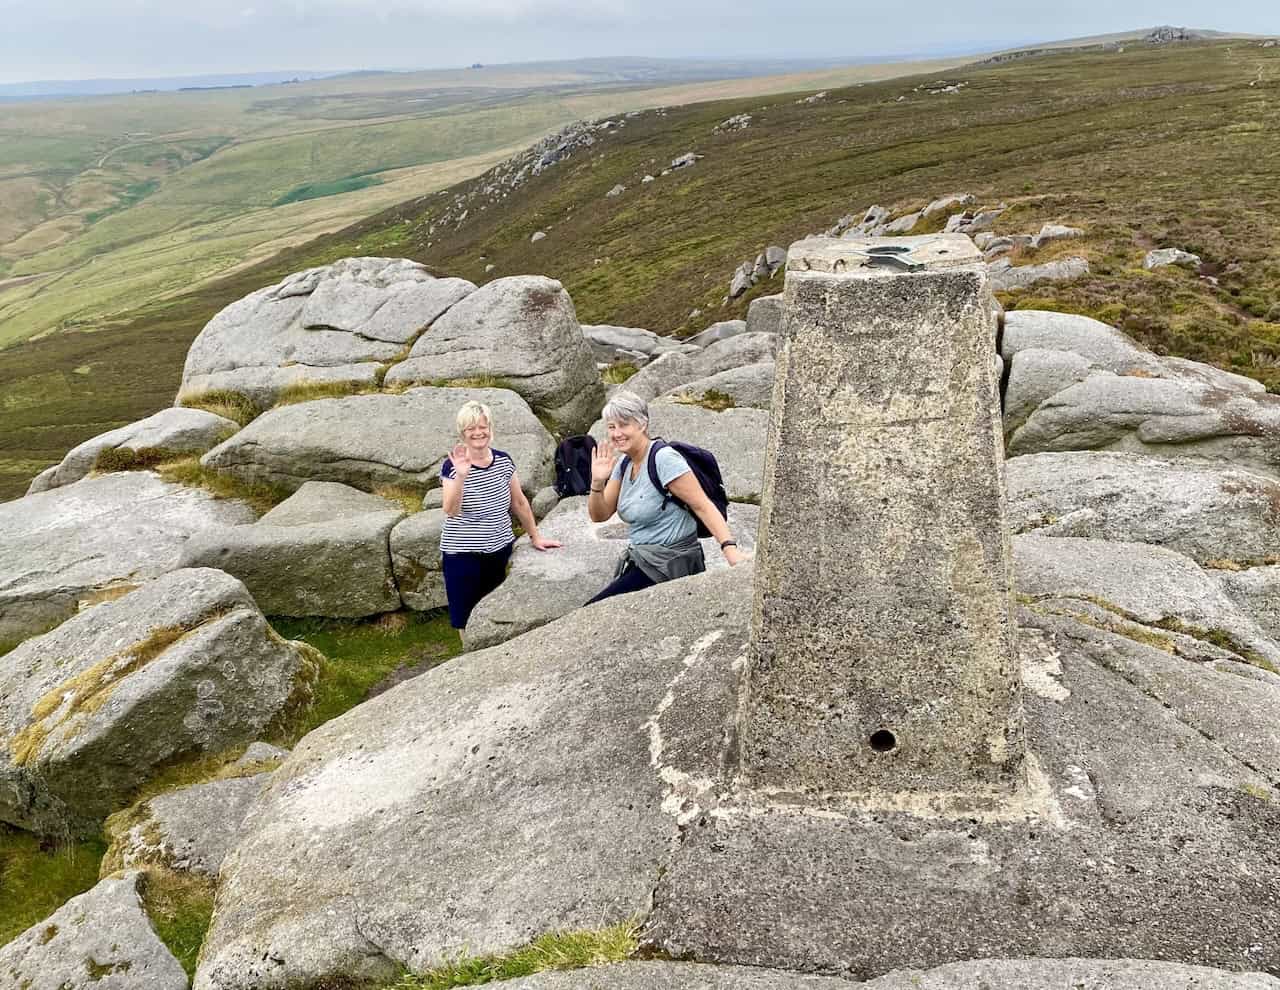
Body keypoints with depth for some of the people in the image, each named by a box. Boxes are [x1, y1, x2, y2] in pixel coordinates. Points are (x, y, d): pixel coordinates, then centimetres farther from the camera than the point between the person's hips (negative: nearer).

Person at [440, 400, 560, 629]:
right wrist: (461, 475, -37)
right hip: (463, 554, -3)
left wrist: (535, 537, 15)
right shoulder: (452, 466, -12)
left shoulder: (504, 460, 0)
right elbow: (451, 511, -24)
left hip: (500, 550, 3)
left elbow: (519, 502, 11)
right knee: (468, 621, 2)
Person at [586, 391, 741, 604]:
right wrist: (597, 482, -9)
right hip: (640, 561, 8)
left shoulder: (664, 459, -16)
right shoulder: (624, 464, 8)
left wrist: (730, 547, -31)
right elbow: (599, 515, 9)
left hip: (670, 566, -8)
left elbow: (703, 506, -20)